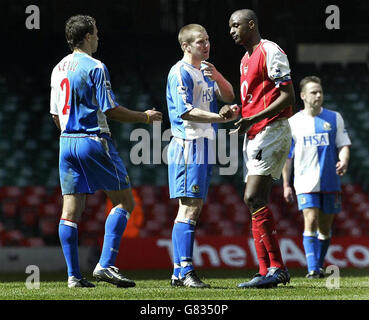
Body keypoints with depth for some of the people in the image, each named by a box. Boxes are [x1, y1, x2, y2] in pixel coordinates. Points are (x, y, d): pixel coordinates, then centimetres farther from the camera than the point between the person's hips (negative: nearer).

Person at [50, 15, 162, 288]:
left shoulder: (59, 69, 13)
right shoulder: (95, 68, -10)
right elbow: (111, 110, -12)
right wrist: (144, 117, 1)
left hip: (67, 142, 7)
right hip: (94, 140, -7)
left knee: (71, 209, 4)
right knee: (125, 201, 0)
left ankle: (74, 275, 2)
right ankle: (106, 265, -11)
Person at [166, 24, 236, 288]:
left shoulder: (205, 72, 20)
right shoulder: (181, 72, -9)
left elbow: (228, 96, 13)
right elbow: (185, 111, -17)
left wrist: (217, 77, -5)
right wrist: (220, 118, -24)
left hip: (204, 145, 10)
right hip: (188, 144, -10)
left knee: (194, 209, 8)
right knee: (189, 207, -14)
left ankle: (179, 273, 11)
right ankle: (185, 271, -17)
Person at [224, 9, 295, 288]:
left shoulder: (270, 52, -10)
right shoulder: (246, 59, 20)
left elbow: (288, 97, -16)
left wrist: (253, 120, -21)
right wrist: (234, 110, 7)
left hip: (272, 131, -10)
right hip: (253, 136, 10)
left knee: (254, 198, -19)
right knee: (256, 202, 6)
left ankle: (277, 268, -17)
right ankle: (266, 271, 7)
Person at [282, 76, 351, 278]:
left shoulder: (334, 118, 8)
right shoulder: (294, 122, 5)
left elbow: (343, 144, 7)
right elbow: (287, 156, 10)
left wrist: (344, 161, -15)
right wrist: (286, 185, 6)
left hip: (330, 182, 2)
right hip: (306, 183, -2)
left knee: (325, 227, 7)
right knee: (310, 222, -15)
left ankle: (319, 265, 23)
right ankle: (312, 269, -19)